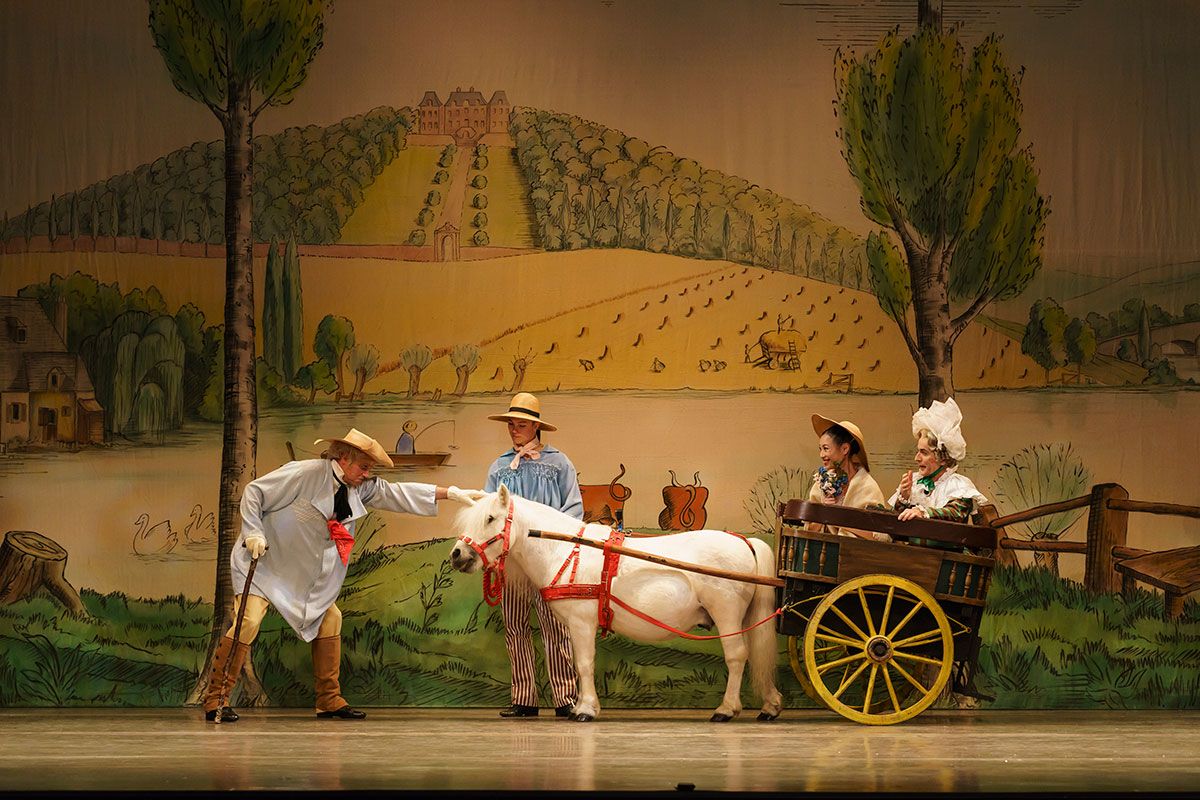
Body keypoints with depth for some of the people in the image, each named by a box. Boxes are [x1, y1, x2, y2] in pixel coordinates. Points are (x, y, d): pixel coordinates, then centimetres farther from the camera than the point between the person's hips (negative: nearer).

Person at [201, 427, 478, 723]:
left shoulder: (360, 488, 3)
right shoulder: (304, 474, -20)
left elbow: (397, 494, 6)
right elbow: (254, 493, -17)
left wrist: (451, 493, 2)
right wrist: (253, 533, -25)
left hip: (307, 574, 8)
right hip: (265, 563, -8)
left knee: (329, 619, 6)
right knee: (249, 621, -21)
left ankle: (329, 701, 14)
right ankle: (215, 700, -15)